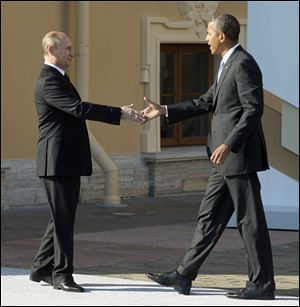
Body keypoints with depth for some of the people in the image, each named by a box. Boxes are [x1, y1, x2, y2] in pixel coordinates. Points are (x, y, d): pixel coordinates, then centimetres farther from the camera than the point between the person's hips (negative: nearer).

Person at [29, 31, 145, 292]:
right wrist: (120, 113, -28)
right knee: (63, 219, -4)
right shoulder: (49, 81, -17)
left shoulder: (59, 78, 17)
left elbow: (77, 111, 20)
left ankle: (42, 269, 22)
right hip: (57, 161, -10)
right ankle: (61, 274, 4)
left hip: (68, 161, 10)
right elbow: (79, 109, -27)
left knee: (63, 217, 14)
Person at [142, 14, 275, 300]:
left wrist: (228, 145, -26)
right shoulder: (228, 65, 17)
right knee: (209, 217, 11)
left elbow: (254, 110, -21)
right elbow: (207, 102, 21)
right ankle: (184, 276, 15)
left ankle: (262, 284, 3)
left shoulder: (243, 64, -14)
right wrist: (165, 111, 18)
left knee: (250, 220, -4)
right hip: (226, 160, 10)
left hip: (240, 156, -10)